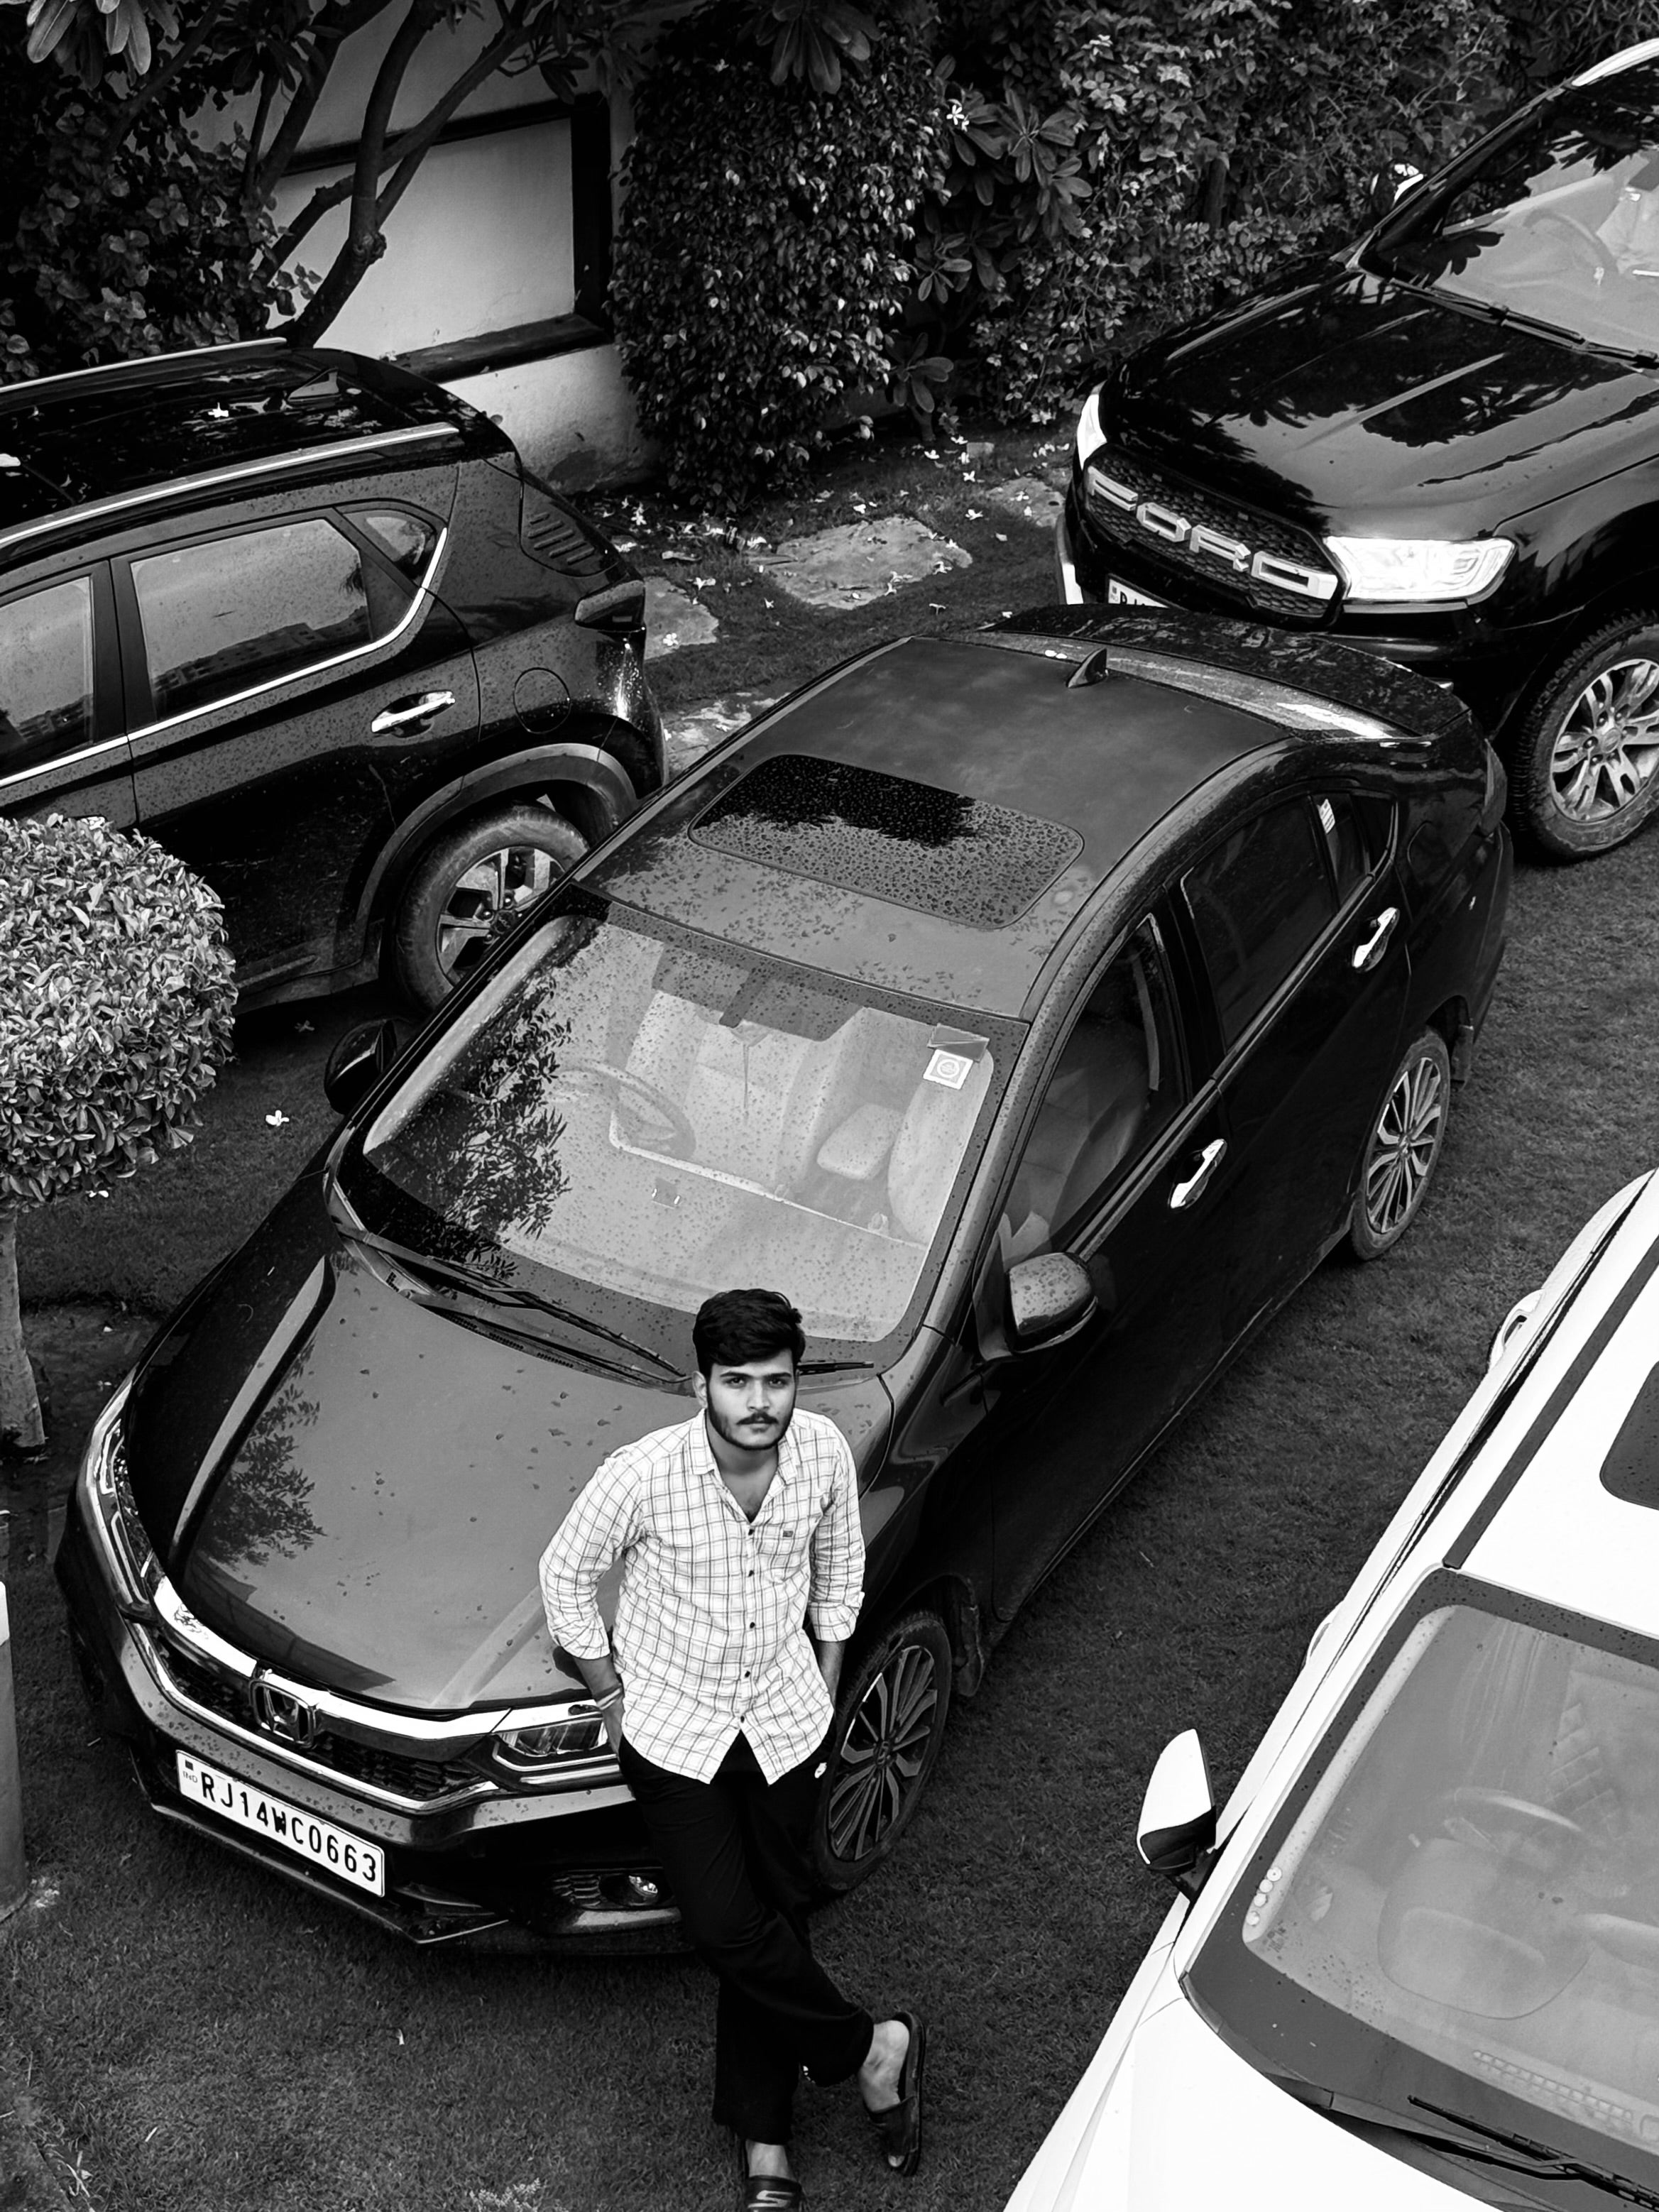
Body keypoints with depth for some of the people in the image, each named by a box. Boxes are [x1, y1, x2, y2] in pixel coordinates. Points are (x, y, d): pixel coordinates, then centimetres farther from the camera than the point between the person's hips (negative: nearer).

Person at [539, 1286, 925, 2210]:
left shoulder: (824, 1451, -14)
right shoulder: (644, 1476, -25)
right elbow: (567, 1576, -8)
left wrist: (823, 1698, 7)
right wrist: (612, 1700, -2)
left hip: (786, 1721, 3)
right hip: (675, 1728, -2)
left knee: (779, 1916, 8)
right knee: (727, 1926, -8)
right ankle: (873, 2047, 16)